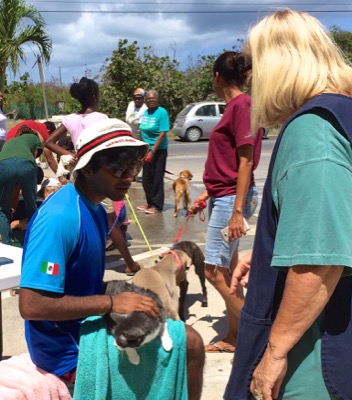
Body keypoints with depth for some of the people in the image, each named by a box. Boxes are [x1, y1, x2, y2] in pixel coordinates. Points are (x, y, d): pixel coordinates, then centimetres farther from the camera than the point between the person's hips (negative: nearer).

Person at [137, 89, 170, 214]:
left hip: (158, 150, -7)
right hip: (147, 150, 7)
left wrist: (152, 151, -21)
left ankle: (157, 205, 9)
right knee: (146, 178, 12)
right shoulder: (145, 112, 8)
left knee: (157, 178, 0)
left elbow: (163, 133, -17)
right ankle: (150, 203, 26)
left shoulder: (162, 112, -12)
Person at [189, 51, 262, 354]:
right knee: (227, 270, 13)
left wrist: (237, 211, -22)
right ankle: (234, 337, 24)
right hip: (223, 197, 10)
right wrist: (206, 195, 21)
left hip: (231, 199, -10)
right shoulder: (234, 106, 13)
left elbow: (246, 162, -19)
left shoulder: (242, 105, -15)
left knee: (215, 271, -3)